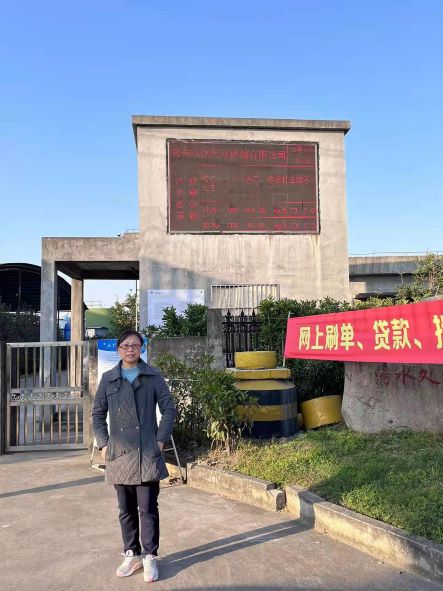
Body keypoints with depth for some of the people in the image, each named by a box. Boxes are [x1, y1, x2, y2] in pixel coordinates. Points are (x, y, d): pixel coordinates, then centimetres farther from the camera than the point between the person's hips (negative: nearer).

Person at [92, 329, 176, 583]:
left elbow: (169, 408, 1)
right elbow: (98, 414, 11)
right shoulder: (108, 378, 6)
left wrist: (161, 440, -6)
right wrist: (104, 444, 3)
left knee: (148, 509, 3)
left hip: (148, 454, -2)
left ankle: (150, 557, 18)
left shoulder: (153, 376, 0)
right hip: (119, 454, 2)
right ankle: (132, 554, 28)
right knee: (126, 510, 13)